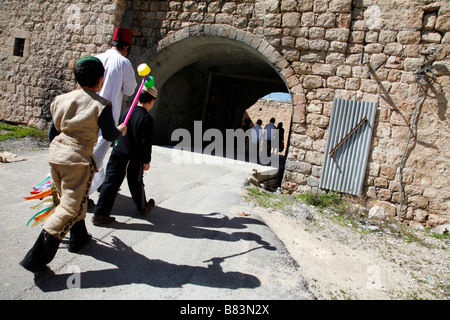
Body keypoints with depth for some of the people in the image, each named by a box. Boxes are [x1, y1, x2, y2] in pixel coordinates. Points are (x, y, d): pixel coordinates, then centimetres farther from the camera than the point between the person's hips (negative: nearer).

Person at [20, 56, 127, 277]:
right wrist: (120, 131, 21)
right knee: (70, 208, -1)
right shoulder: (101, 105, -7)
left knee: (71, 199, 23)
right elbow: (109, 136, 0)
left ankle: (79, 238, 41)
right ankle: (36, 259, -2)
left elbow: (52, 132, 14)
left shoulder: (61, 99, 10)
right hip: (78, 159, -7)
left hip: (55, 154, 7)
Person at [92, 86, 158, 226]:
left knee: (111, 183, 6)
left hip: (117, 154, 5)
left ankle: (100, 214, 9)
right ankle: (143, 207, 36)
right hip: (134, 158, -5)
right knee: (136, 183, 13)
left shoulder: (126, 112, 7)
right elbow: (146, 143, -15)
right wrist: (146, 161, -6)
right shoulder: (147, 118, -13)